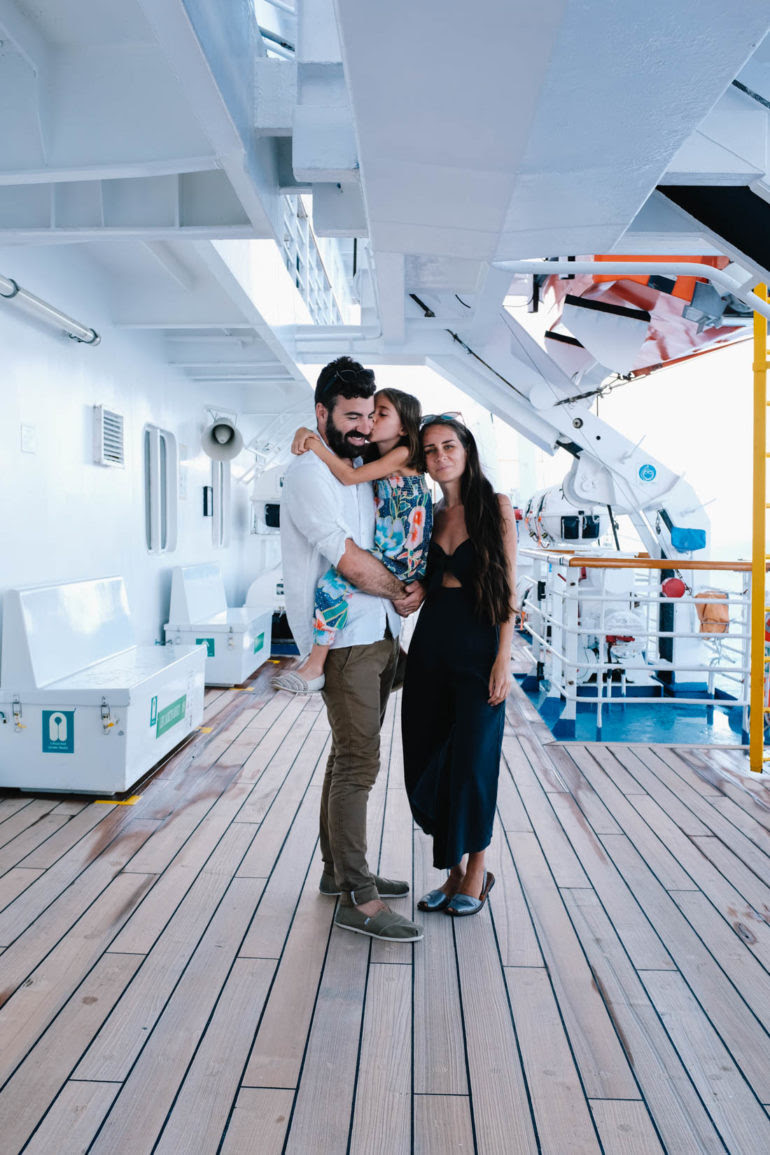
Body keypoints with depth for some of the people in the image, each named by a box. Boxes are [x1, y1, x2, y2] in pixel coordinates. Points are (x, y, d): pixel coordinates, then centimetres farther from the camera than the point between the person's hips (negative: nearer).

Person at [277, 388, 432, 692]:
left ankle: (314, 669, -14)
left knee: (332, 582, -22)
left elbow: (350, 476, -18)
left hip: (402, 560, -10)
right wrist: (305, 432, -1)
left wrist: (318, 448, -9)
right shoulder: (373, 456, 16)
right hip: (385, 554, 10)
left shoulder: (402, 454, -9)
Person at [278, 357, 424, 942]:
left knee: (350, 756, 15)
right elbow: (350, 560, -18)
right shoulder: (310, 474, -11)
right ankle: (357, 900, 1)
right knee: (359, 762, -8)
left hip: (377, 635, 9)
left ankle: (338, 868, 28)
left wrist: (404, 591, 2)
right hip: (343, 638, -9)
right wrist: (401, 591, -4)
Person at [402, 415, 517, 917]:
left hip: (479, 648, -4)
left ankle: (476, 872, 21)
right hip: (430, 646, 5)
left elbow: (507, 589, -5)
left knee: (472, 761, 0)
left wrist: (504, 658, -11)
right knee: (428, 760, 7)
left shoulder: (496, 506, -2)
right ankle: (454, 871, 25)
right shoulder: (428, 514, 10)